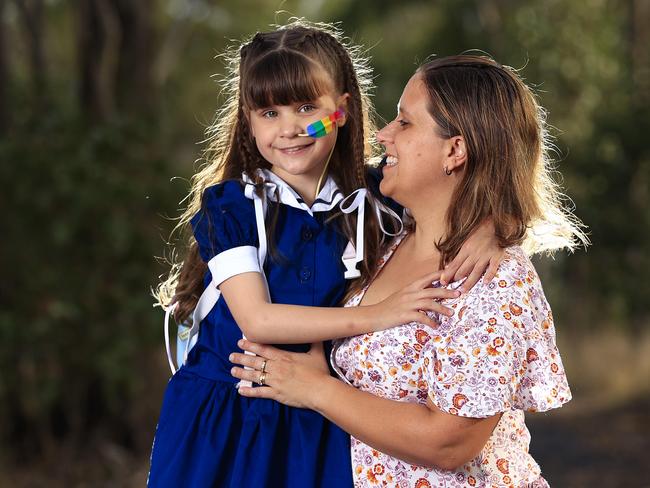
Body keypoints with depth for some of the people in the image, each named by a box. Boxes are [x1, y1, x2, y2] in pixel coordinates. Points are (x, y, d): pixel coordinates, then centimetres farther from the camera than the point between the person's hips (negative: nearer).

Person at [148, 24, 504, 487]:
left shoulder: (366, 202, -3)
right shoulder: (228, 205, -11)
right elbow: (255, 320, -22)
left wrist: (482, 230, -21)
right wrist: (376, 315, -28)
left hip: (318, 430, 3)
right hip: (221, 424, -2)